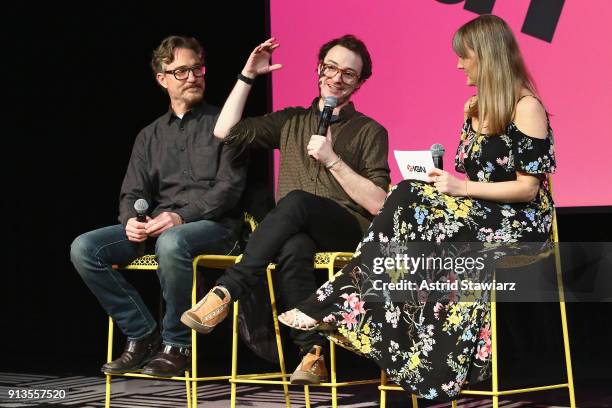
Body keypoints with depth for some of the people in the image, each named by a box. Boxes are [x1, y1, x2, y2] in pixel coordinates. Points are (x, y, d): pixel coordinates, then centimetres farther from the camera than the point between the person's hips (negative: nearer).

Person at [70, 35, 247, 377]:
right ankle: (142, 336, -9)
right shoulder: (150, 136, 22)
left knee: (171, 243, -40)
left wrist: (182, 216, -19)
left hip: (214, 225, -5)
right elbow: (133, 193, 16)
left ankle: (176, 344, -21)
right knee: (84, 248, -16)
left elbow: (229, 186, -5)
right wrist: (131, 220, -9)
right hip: (157, 227, 5)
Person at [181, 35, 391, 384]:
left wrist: (332, 160, -8)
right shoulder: (291, 121, 23)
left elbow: (377, 204, 0)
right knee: (294, 248, -38)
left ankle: (225, 291, -40)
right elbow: (225, 131, 14)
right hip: (296, 232, 3)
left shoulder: (370, 132, 11)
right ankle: (313, 354, -38)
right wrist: (248, 75, 13)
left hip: (349, 234, -3)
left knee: (296, 201, -37)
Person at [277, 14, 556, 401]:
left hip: (516, 223, -7)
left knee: (412, 207, -24)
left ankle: (340, 307, -22)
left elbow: (528, 188, -13)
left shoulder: (527, 108, -9)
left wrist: (464, 188, -18)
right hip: (477, 214, 7)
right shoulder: (476, 108, 16)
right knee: (409, 201, -21)